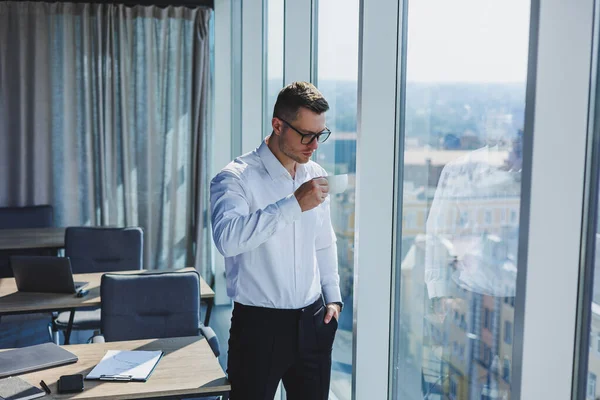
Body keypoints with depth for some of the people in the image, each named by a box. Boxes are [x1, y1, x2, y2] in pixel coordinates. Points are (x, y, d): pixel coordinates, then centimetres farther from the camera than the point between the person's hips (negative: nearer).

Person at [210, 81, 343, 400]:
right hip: (259, 325, -5)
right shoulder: (236, 178, -13)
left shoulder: (316, 176, 7)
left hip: (313, 322, 6)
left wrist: (332, 296, 13)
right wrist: (294, 205, -32)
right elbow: (227, 238, -32)